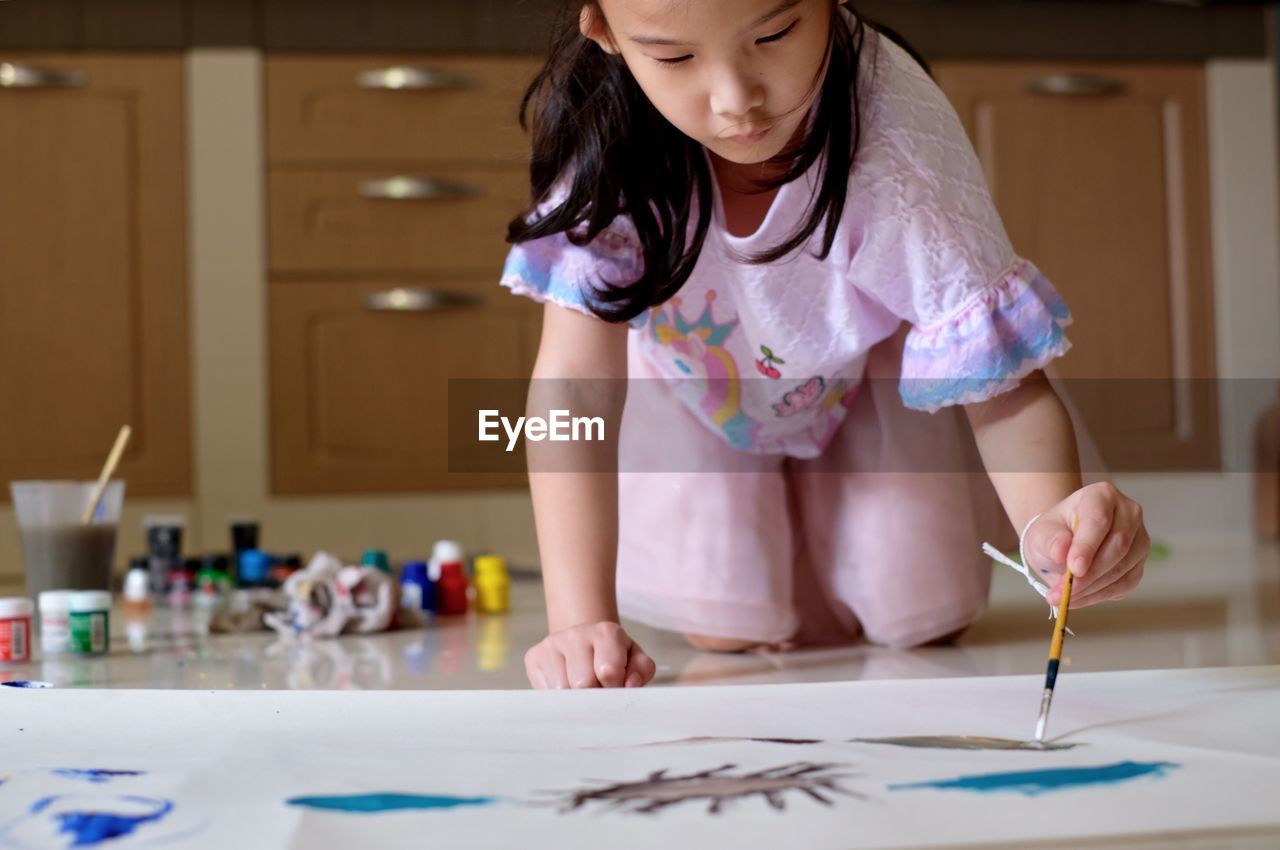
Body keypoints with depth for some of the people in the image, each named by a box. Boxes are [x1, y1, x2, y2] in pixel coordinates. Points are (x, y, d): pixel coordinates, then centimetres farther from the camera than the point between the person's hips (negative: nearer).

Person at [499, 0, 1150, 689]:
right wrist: (581, 622, -47)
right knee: (728, 631, -9)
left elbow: (1006, 394, -33)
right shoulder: (604, 124, -37)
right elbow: (575, 377, -37)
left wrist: (1049, 518, -55)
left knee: (918, 618, -4)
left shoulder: (899, 141, -38)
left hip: (873, 362, 0)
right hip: (689, 374, 0)